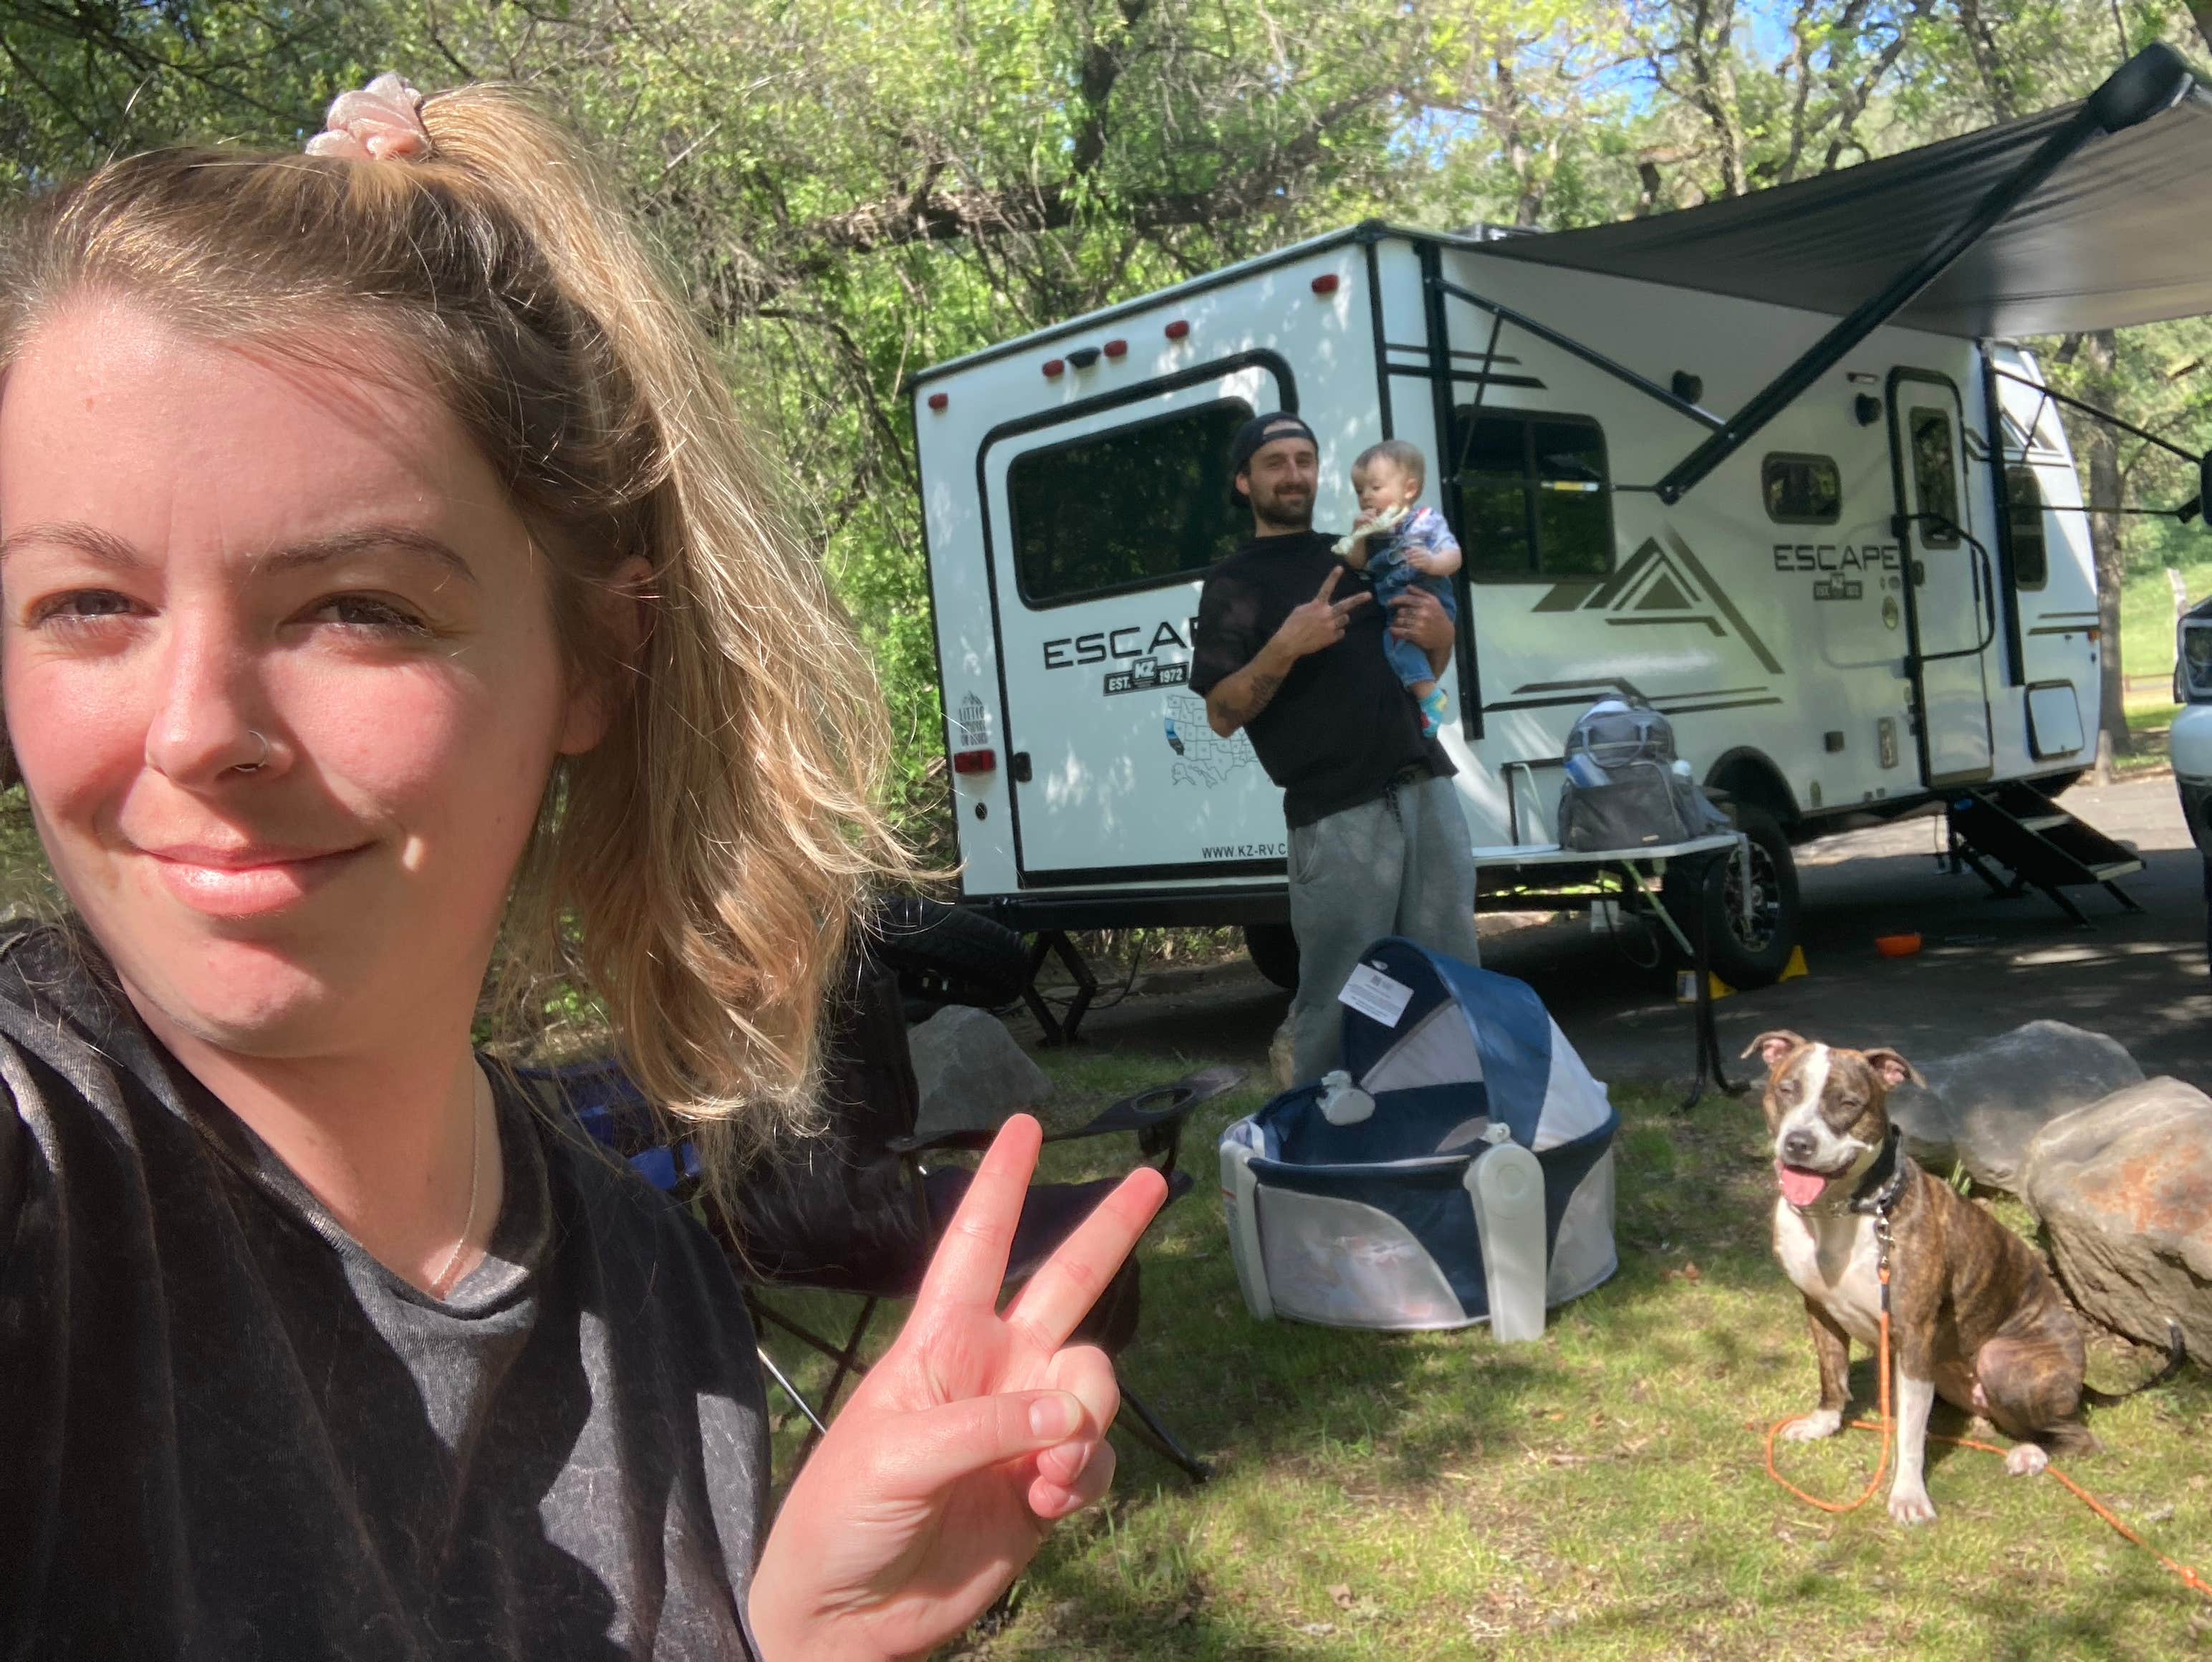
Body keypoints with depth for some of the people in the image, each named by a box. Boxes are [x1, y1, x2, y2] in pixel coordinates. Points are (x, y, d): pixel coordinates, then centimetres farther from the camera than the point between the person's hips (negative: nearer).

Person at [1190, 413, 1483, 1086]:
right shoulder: (1234, 583, 2)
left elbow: (1422, 672, 28)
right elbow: (1223, 715, -6)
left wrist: (1441, 637, 5)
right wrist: (1286, 646, -21)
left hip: (1428, 790, 6)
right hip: (1336, 815, -6)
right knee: (1337, 1002, -5)